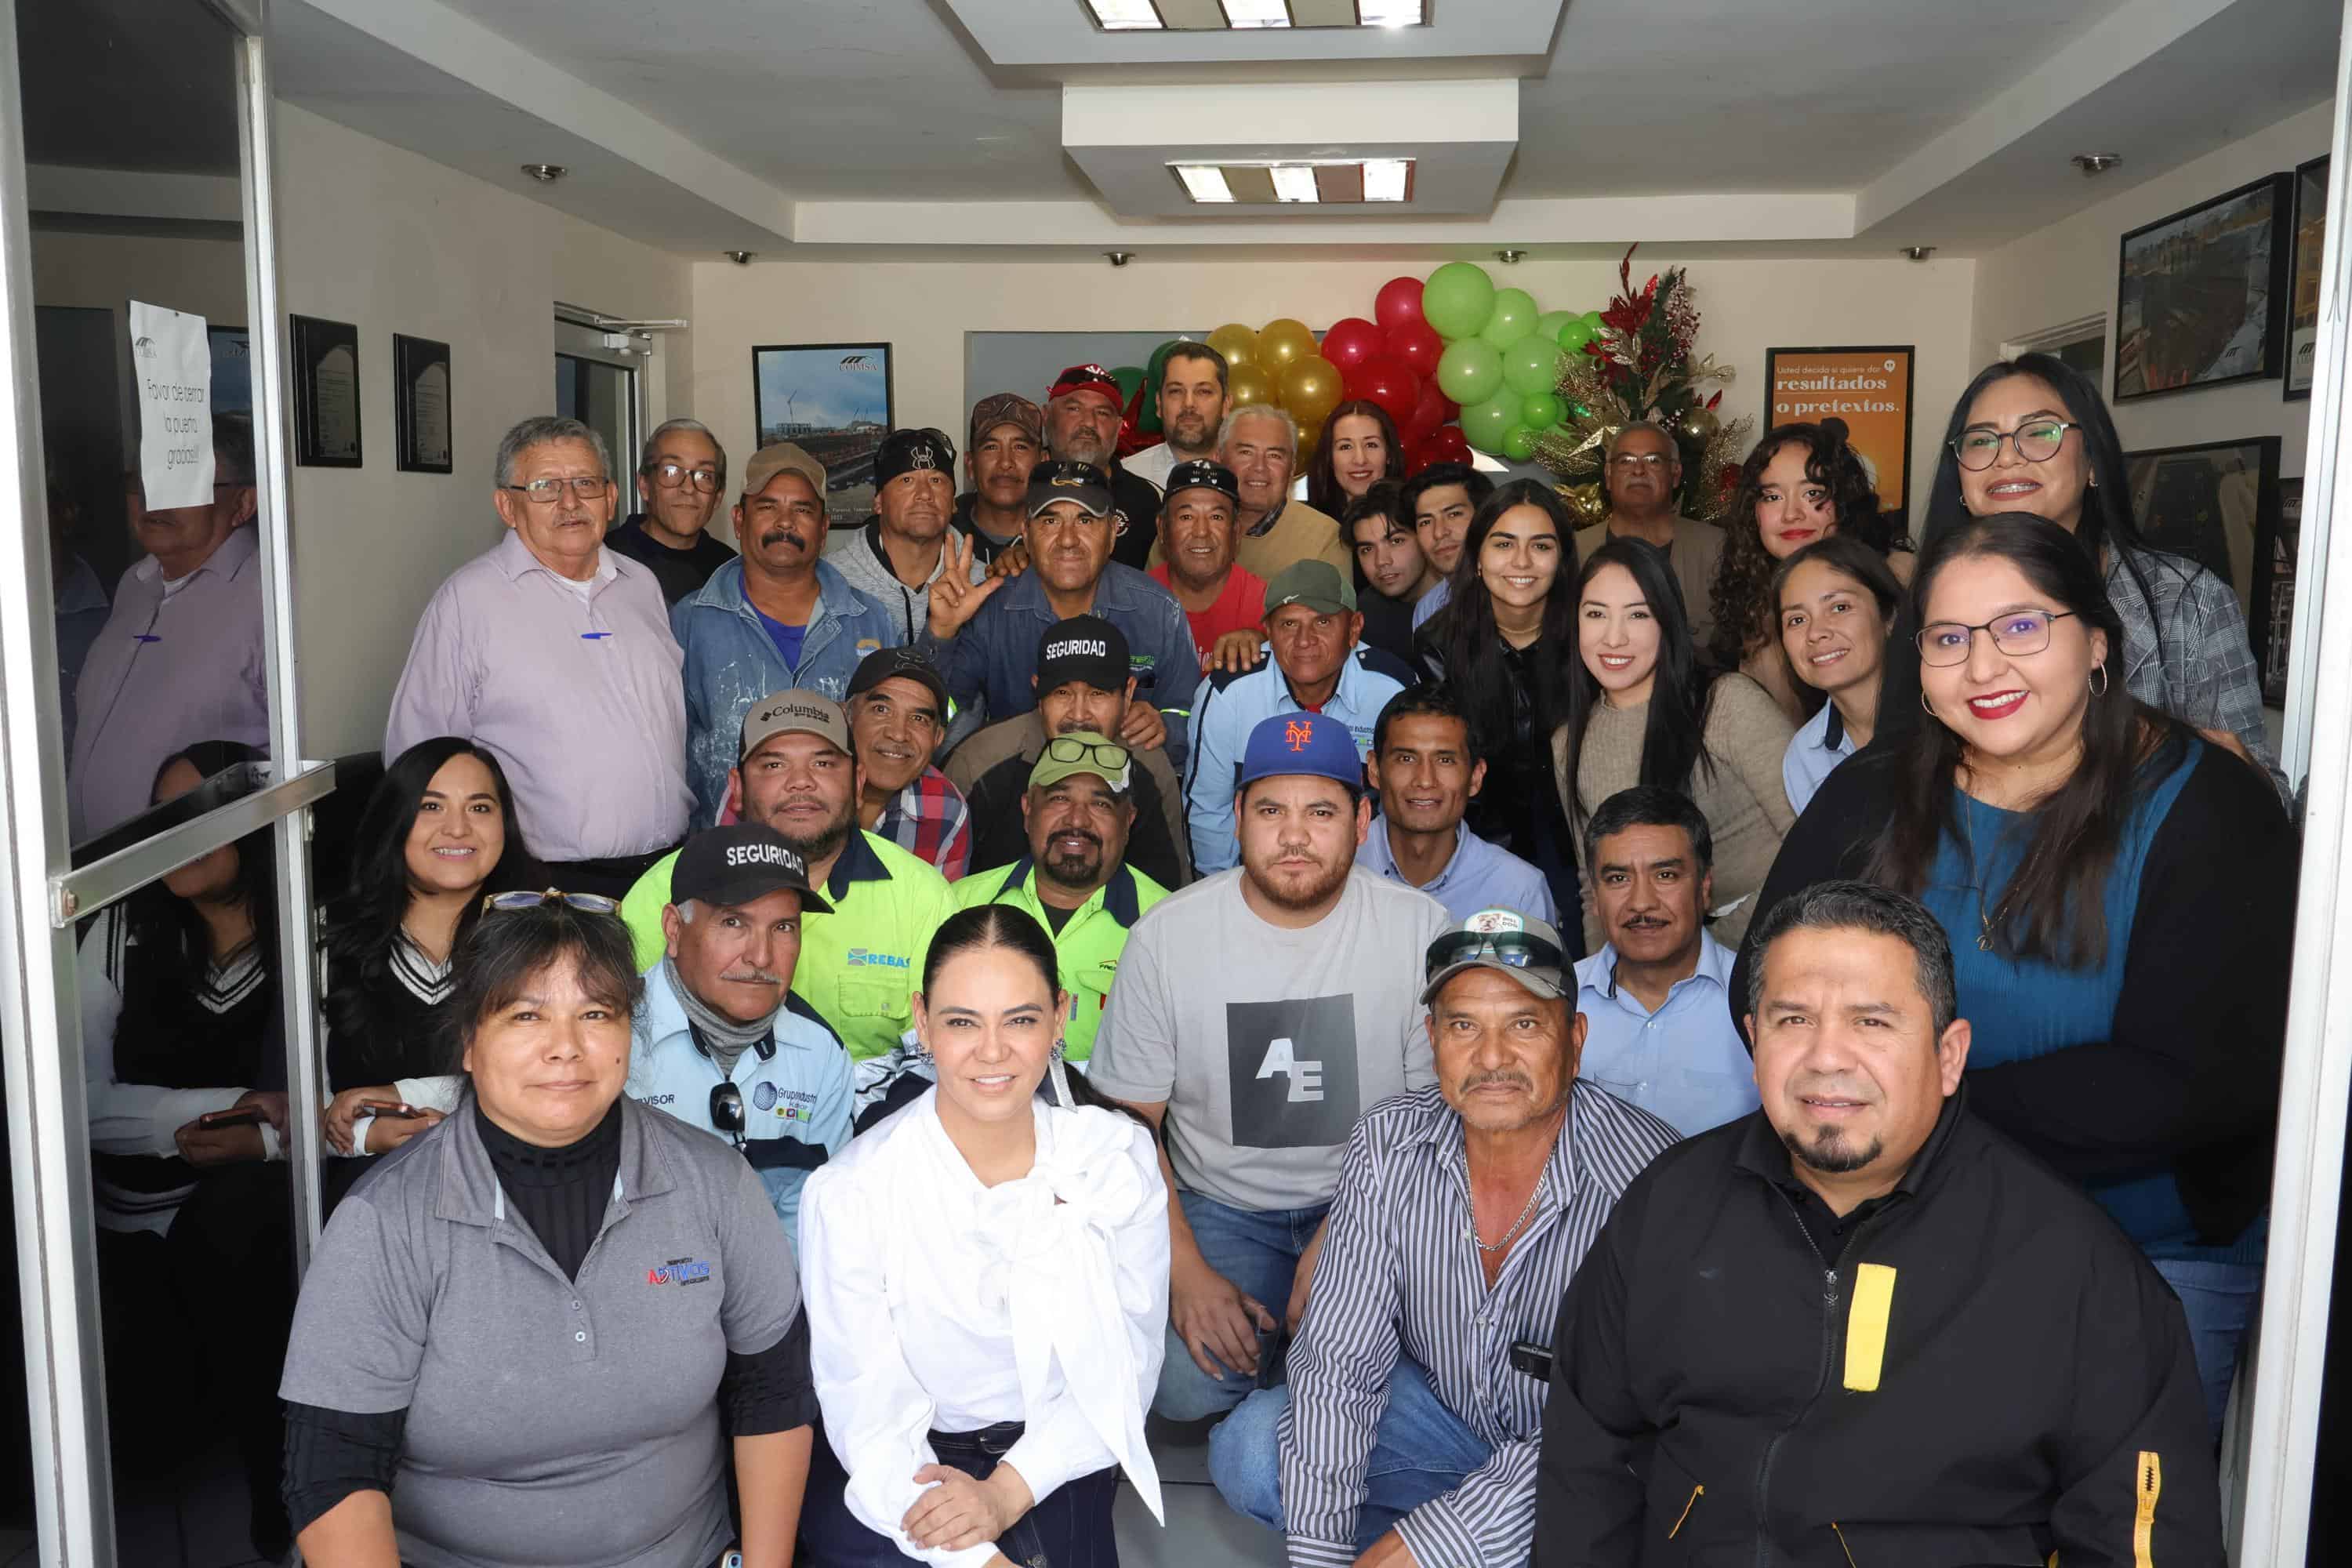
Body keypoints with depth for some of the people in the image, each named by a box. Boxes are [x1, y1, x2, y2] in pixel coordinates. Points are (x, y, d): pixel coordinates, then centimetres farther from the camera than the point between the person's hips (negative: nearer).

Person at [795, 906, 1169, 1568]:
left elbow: (1129, 1360, -3)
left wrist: (1008, 1490, -13)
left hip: (1055, 1463, 2)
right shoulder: (849, 1192, -13)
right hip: (902, 1472, -2)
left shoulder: (1120, 1157, -6)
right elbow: (867, 1412, -13)